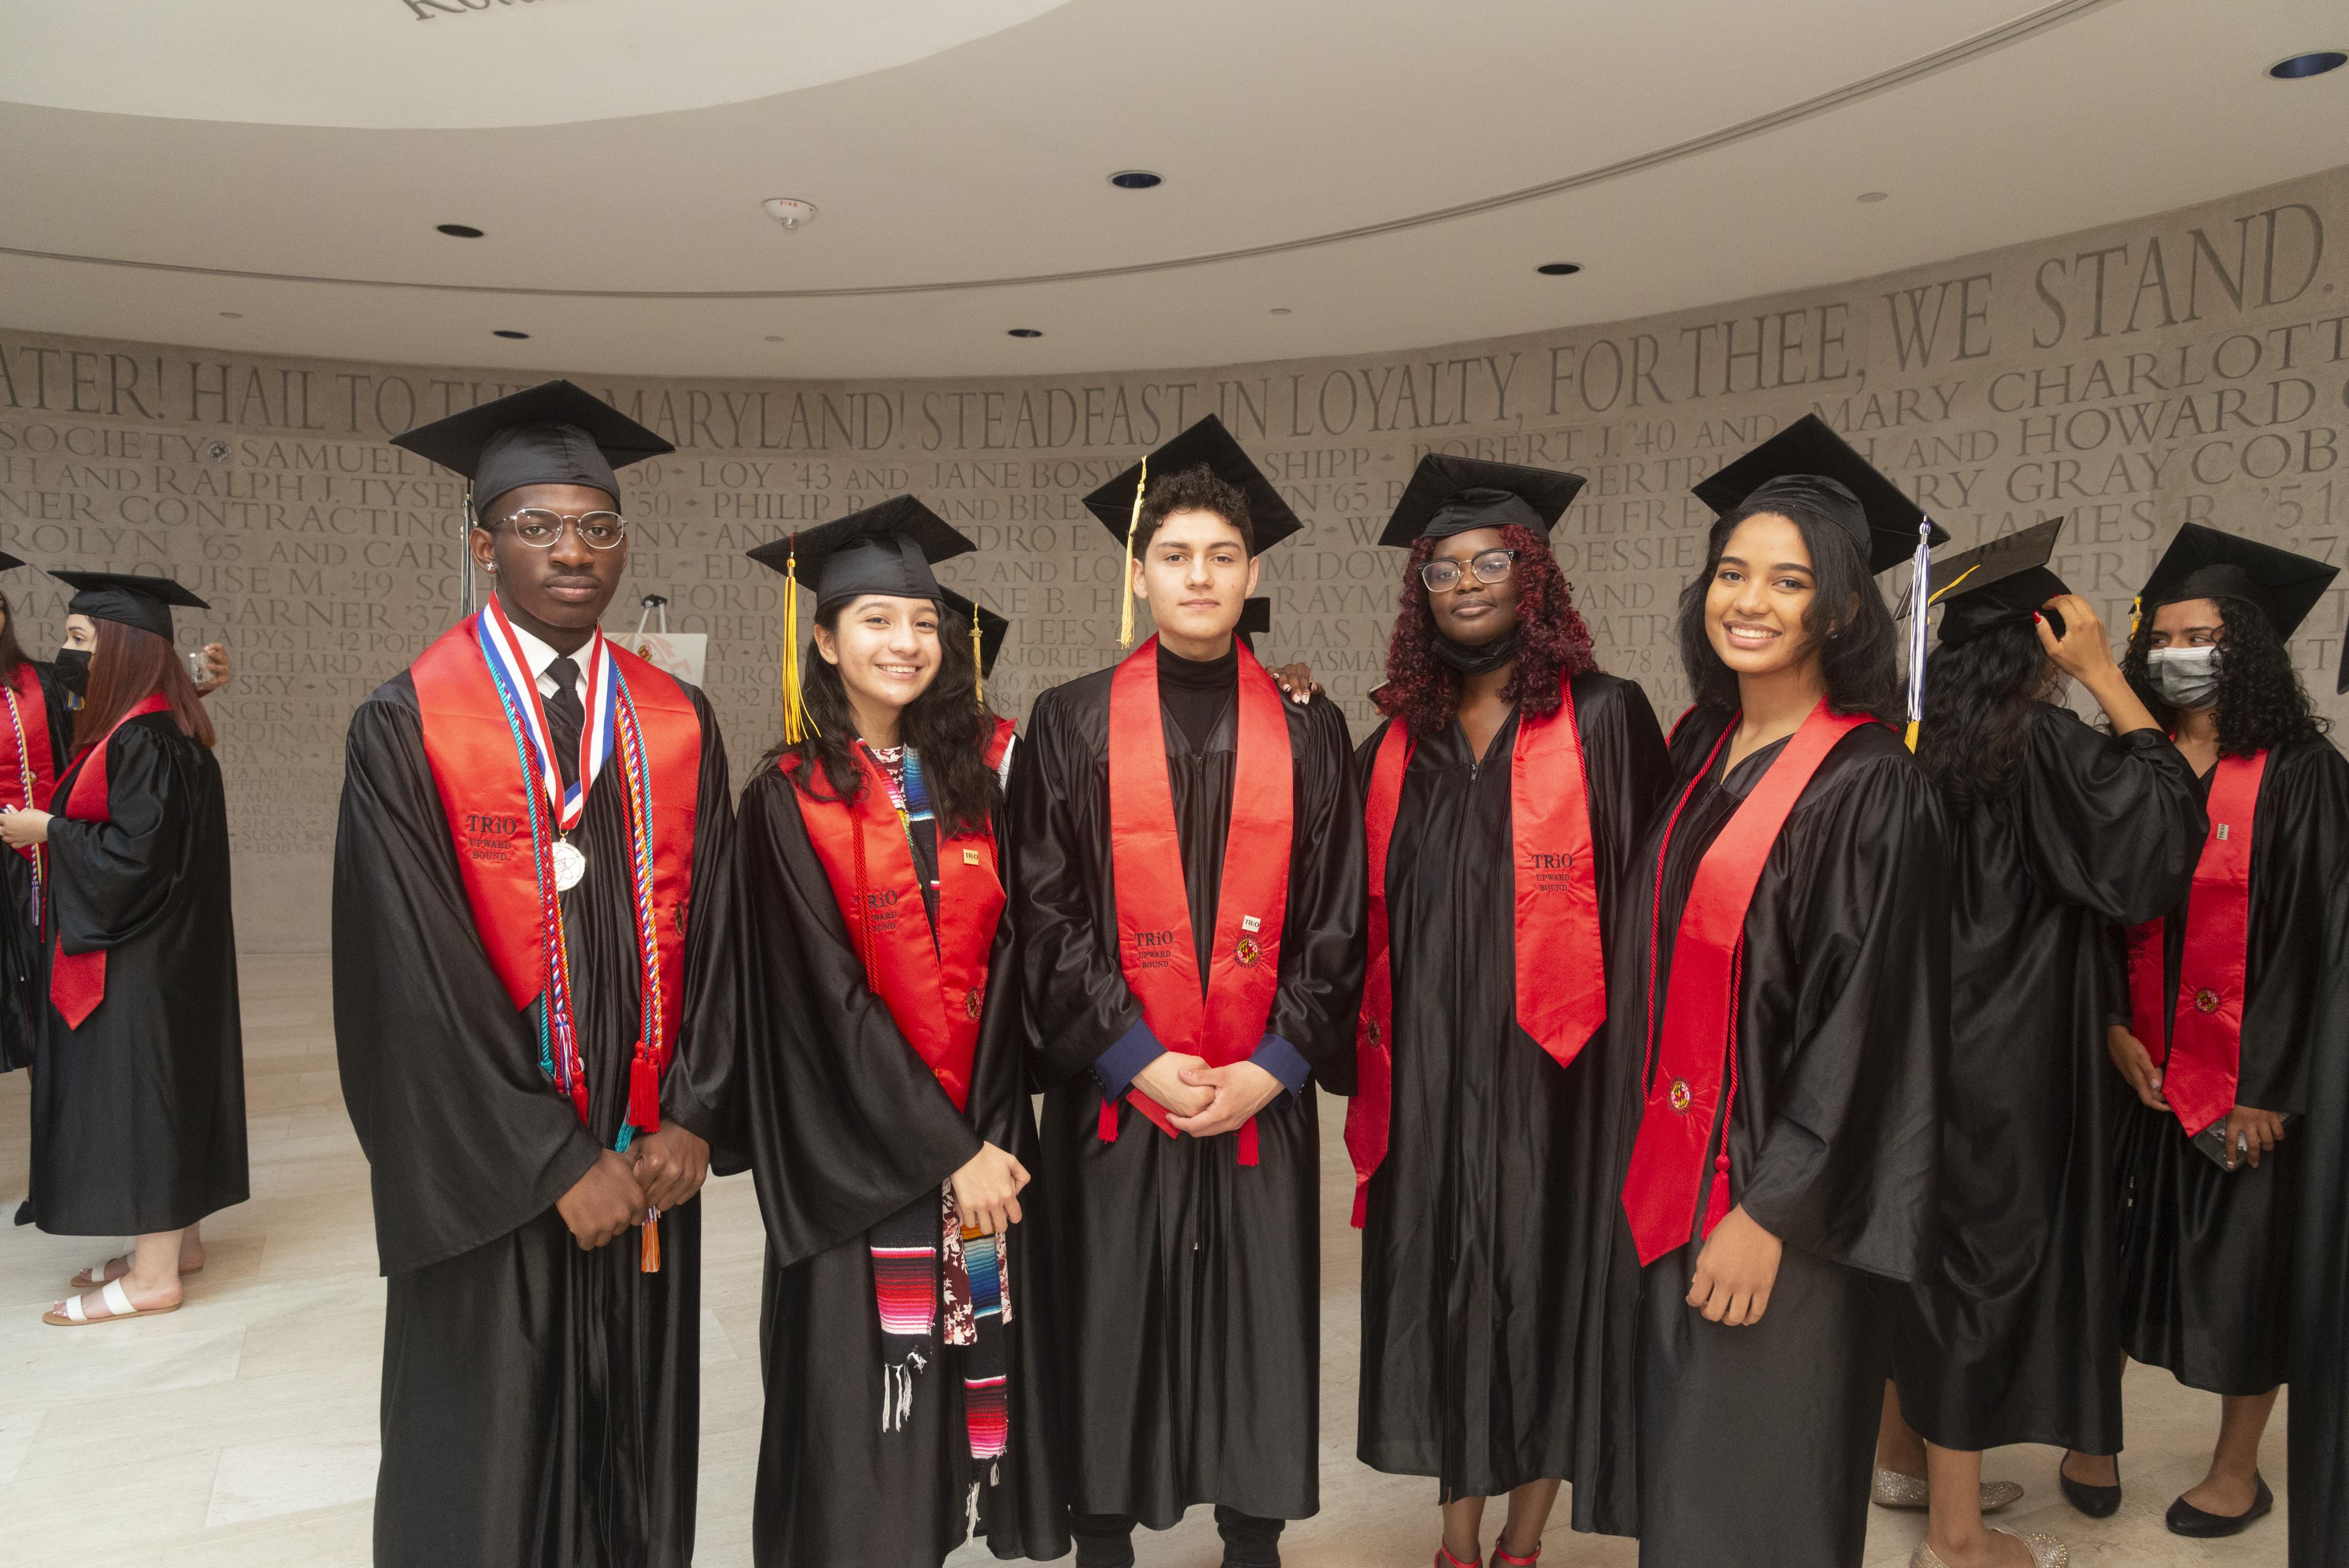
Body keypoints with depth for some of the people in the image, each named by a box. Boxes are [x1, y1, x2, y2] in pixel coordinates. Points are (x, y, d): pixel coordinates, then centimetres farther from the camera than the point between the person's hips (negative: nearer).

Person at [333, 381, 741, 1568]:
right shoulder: (406, 725, -8)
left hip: (647, 1165, 4)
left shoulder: (676, 724, 4)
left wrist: (690, 1121, -7)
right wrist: (557, 1164, -13)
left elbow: (712, 932, 3)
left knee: (640, 1453, 15)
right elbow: (418, 977, -12)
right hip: (490, 1182, -3)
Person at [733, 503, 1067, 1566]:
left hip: (982, 1131, 3)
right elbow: (827, 997, -11)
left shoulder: (983, 774, 4)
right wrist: (947, 1151, -12)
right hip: (855, 1148, -3)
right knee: (861, 1381, 6)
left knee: (976, 1357, 10)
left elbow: (1006, 956, 2)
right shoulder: (788, 799, -6)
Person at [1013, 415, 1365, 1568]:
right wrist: (1138, 1060, -11)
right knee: (1109, 1334, 8)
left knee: (1261, 1332, 9)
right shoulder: (1072, 725, 0)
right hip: (1114, 1089, -1)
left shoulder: (1308, 732, 4)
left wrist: (1272, 1065, -8)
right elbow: (1047, 913, -4)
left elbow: (1335, 919, 2)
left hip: (1262, 1095, 1)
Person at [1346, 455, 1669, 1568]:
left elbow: (1638, 891, -6)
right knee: (1439, 1290, 11)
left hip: (1547, 1064, -3)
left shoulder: (1602, 719, -3)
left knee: (1540, 1291, 7)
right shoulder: (1399, 738, 9)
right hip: (1425, 1072, 4)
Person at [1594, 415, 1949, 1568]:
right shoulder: (1698, 746, 6)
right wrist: (1642, 1157, 11)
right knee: (1674, 1460, 20)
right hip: (1662, 1169, 7)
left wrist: (1771, 1211, -18)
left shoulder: (1868, 786, -15)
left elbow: (1862, 1019, -18)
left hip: (1771, 1191, -6)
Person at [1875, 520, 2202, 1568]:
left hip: (1922, 1038, 8)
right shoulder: (2041, 742, -18)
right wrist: (2107, 678, -13)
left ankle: (1903, 1454, 36)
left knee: (1923, 1240, 20)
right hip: (2001, 1057, -8)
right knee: (1984, 1255, 3)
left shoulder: (1925, 735, 4)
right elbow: (2163, 823, -16)